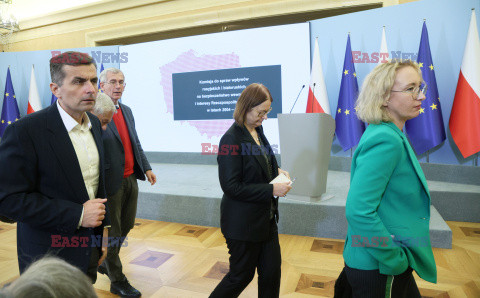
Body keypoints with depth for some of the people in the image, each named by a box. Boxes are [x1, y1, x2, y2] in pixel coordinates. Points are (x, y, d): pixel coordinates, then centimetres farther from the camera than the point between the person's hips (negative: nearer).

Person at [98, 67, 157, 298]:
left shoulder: (127, 111, 12)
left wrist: (146, 168, 11)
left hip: (130, 179, 8)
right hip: (111, 182, -8)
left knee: (126, 226, 20)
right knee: (112, 232, 8)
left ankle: (105, 263, 44)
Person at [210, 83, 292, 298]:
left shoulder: (258, 131, 6)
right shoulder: (232, 139, -20)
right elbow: (232, 187, -21)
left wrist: (276, 171, 0)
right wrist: (272, 190, -22)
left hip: (266, 218, 8)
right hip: (242, 222, -8)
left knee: (272, 270, 16)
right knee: (242, 275, 9)